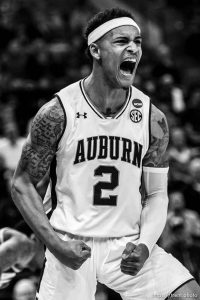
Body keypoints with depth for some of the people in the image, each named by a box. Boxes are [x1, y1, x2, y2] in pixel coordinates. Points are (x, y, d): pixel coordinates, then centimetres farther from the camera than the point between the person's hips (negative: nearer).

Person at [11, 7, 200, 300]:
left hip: (128, 245, 2)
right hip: (71, 245, -2)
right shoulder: (57, 113, -9)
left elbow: (156, 194, 6)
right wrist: (55, 243, -13)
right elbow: (22, 183, -1)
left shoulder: (152, 119, -1)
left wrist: (145, 245, -12)